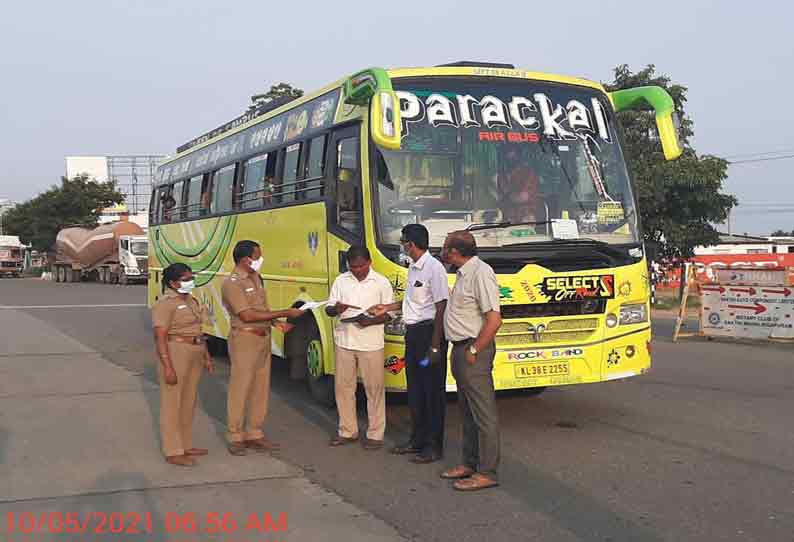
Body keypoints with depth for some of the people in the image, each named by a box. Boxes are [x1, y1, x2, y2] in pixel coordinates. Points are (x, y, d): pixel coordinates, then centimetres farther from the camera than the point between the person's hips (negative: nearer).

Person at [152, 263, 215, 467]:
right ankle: (173, 453, 4)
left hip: (195, 356, 9)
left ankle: (186, 445, 26)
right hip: (176, 355, -9)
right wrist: (167, 367, -23)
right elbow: (160, 337, -18)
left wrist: (206, 356, 18)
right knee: (172, 404, -1)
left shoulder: (191, 301, 14)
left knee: (188, 403, 15)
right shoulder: (165, 304, -13)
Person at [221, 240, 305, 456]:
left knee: (261, 389, 11)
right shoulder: (232, 284, -15)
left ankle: (254, 434, 21)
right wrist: (285, 313, -21)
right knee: (240, 389, -1)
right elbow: (247, 315, -22)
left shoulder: (256, 278, 13)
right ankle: (235, 438, 9)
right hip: (245, 339, -8)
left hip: (263, 339, 8)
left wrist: (277, 323, 6)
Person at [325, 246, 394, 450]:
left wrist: (371, 321, -19)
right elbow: (328, 309, 10)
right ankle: (347, 431, 21)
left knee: (374, 388, 1)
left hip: (371, 344, -3)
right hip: (344, 342, 3)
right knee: (343, 387, 8)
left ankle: (375, 434, 11)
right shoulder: (341, 281, 7)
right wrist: (335, 309, -14)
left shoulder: (381, 283, -1)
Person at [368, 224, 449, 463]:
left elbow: (441, 307, -18)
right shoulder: (413, 268, 12)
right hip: (413, 333, 9)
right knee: (415, 389, 16)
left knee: (433, 391, -1)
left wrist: (435, 345, -19)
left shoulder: (434, 268, -16)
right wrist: (387, 308, 23)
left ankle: (434, 446, 8)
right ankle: (417, 439, 27)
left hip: (429, 331, -9)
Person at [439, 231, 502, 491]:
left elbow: (494, 319, -23)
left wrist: (473, 351, -19)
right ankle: (469, 463, 28)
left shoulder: (480, 274, -18)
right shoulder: (464, 273, 12)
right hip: (460, 349, 10)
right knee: (468, 412, 18)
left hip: (473, 351, -10)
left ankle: (487, 473, 4)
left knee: (484, 414, -2)